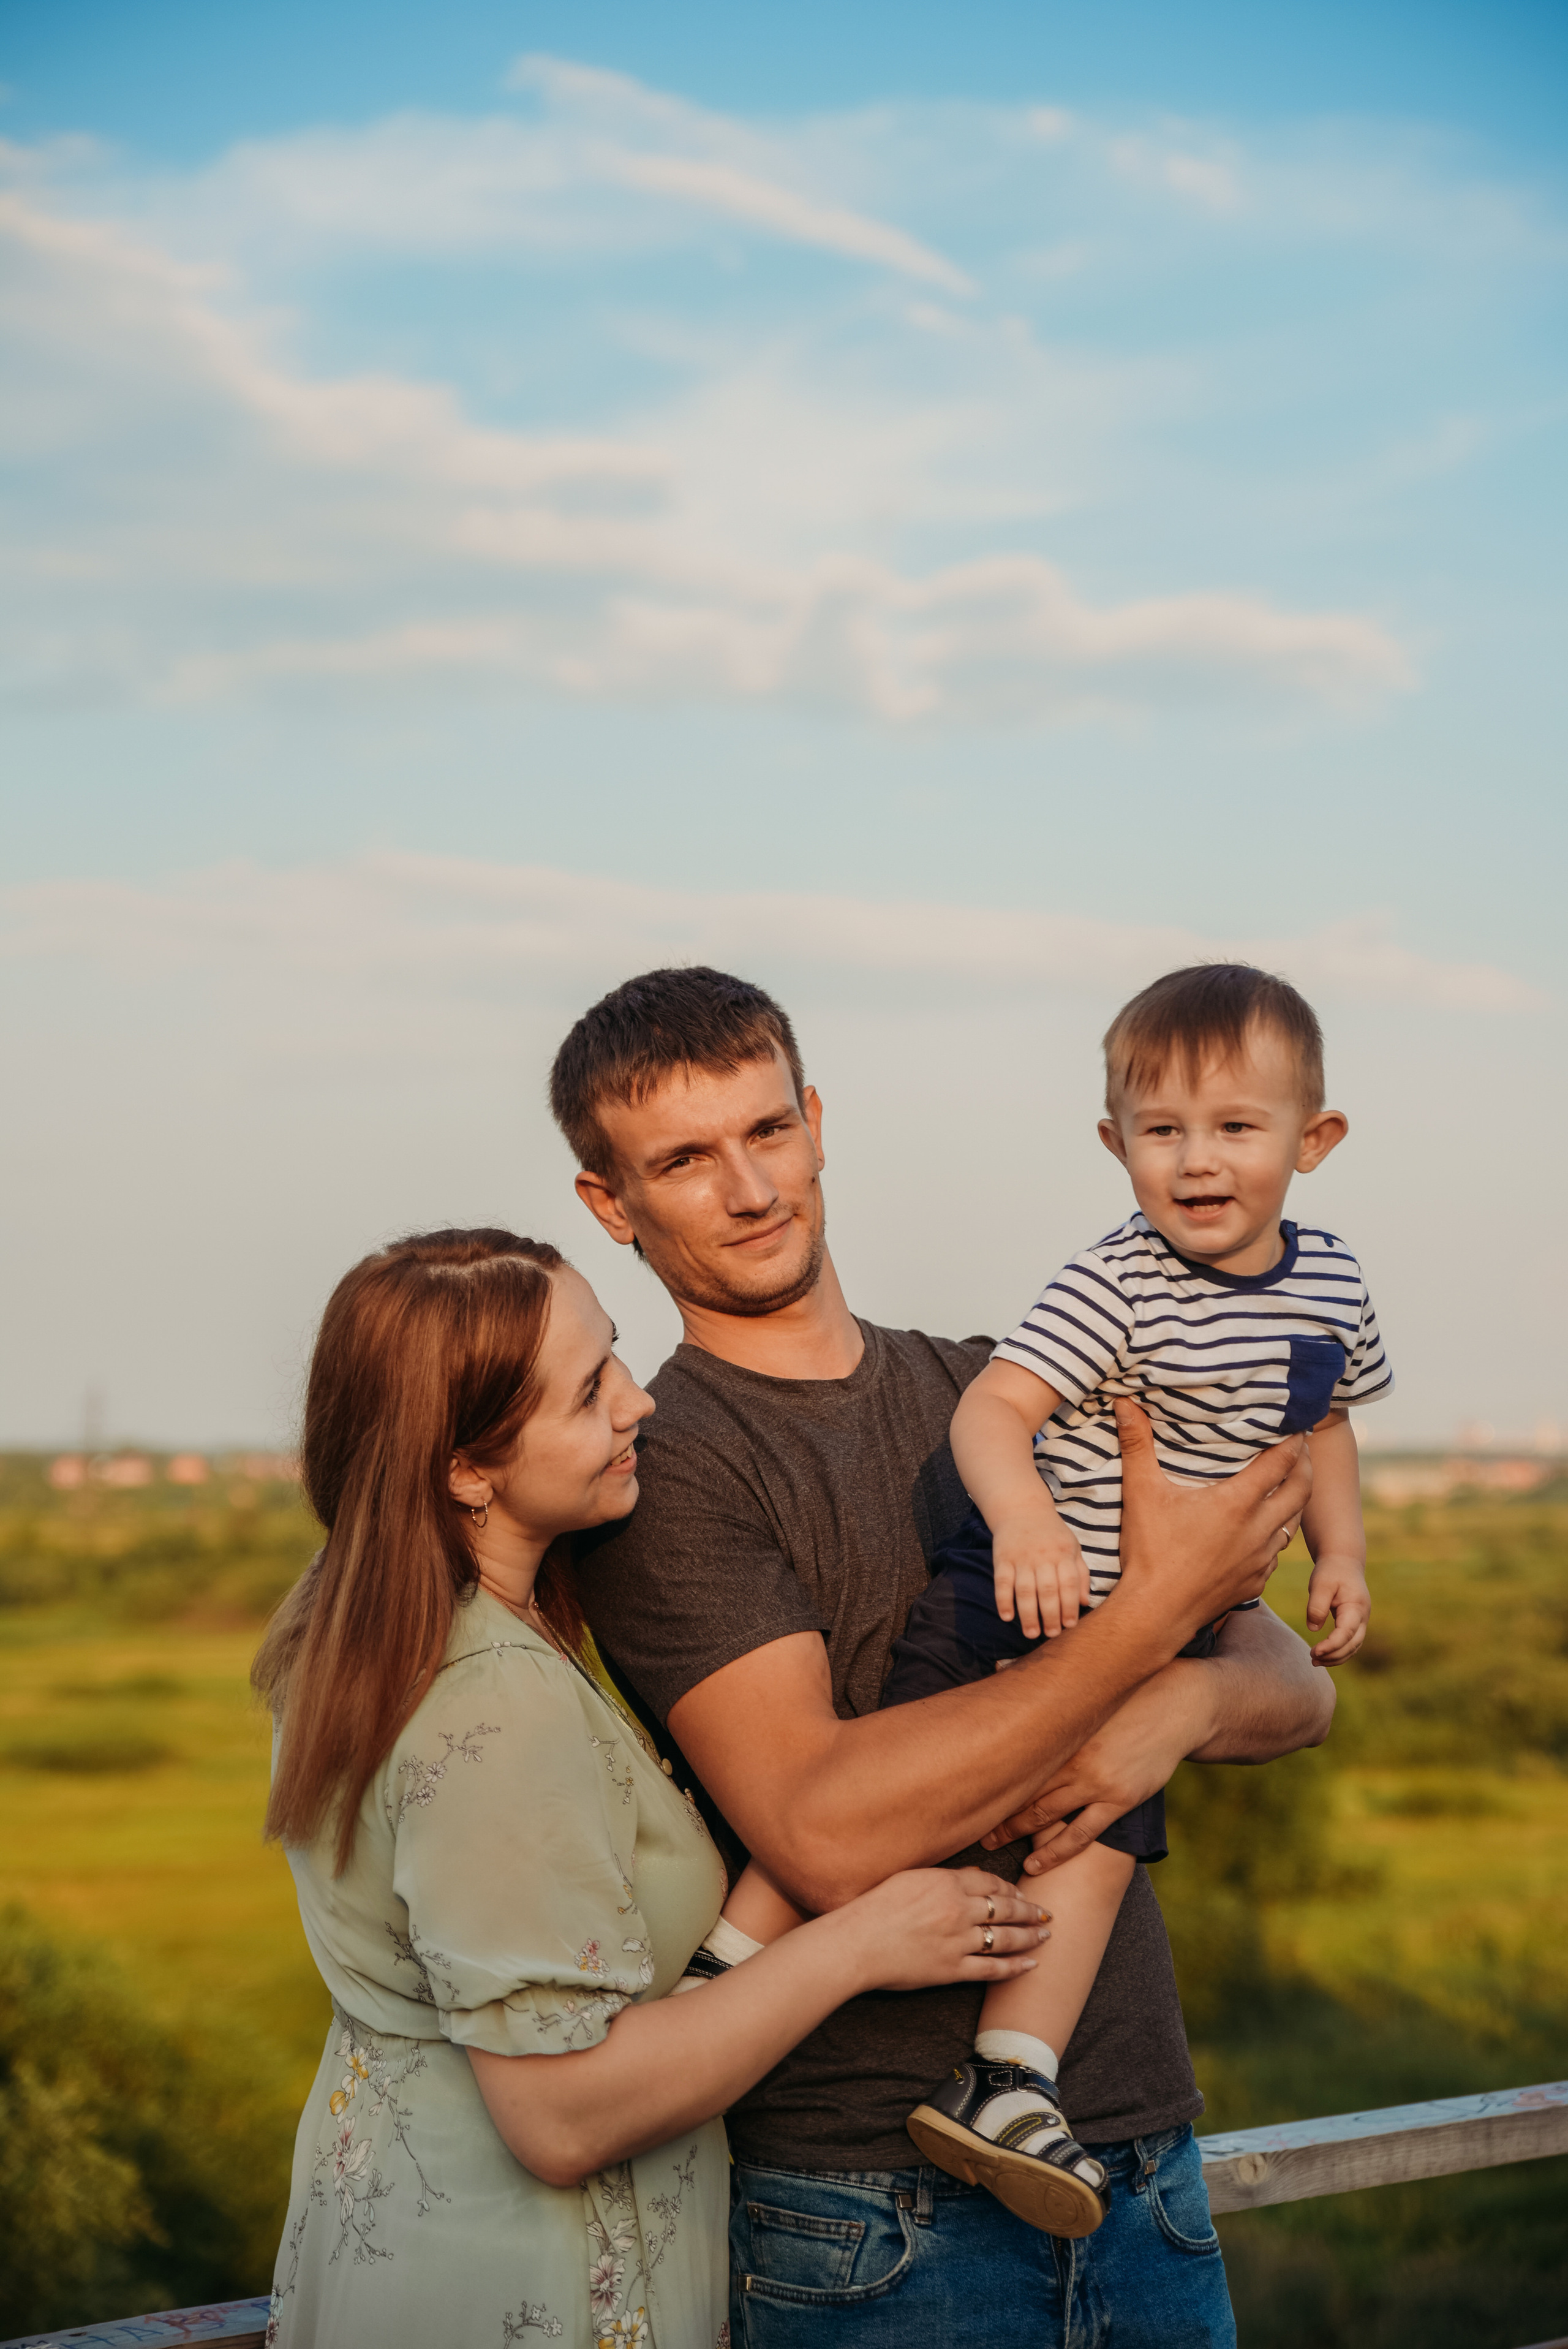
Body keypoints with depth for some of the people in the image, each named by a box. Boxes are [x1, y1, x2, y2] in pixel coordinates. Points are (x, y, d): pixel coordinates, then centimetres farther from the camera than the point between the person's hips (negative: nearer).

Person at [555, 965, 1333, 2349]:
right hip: (878, 2219, -5)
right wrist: (1156, 1611, -17)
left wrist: (1178, 1708, -16)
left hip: (1142, 2167, 6)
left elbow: (1298, 1691, 8)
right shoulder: (659, 1469, -10)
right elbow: (824, 1836, -23)